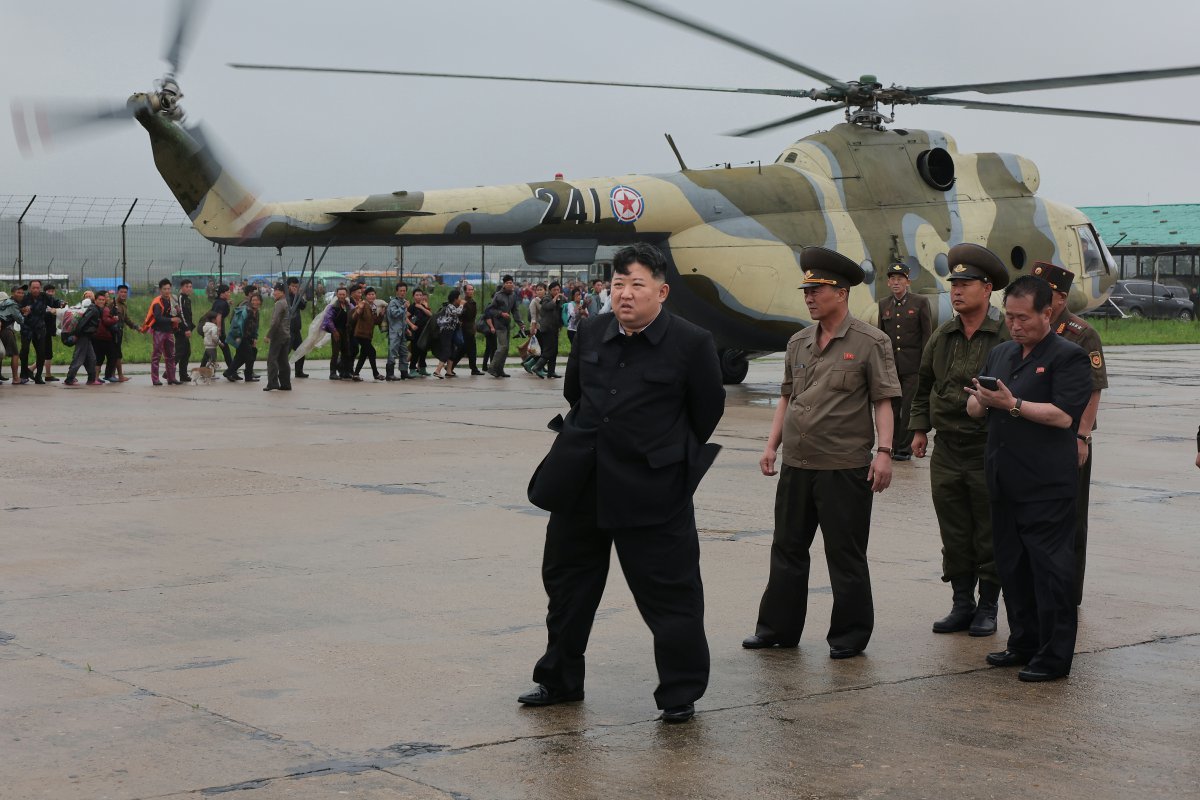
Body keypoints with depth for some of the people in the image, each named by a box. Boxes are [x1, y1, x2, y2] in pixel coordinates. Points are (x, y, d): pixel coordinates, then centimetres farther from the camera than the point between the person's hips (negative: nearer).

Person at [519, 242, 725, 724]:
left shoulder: (691, 343, -10)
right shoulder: (592, 333, 4)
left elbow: (707, 411, 1)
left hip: (652, 490, -5)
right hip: (581, 484, 5)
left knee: (669, 591, -2)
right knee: (566, 581, 15)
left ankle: (681, 693, 12)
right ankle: (559, 681, 32)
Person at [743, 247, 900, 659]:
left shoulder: (870, 342, -6)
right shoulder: (798, 343, 11)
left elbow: (883, 401, -9)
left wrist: (883, 451, -17)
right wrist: (772, 445, 11)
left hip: (846, 467, -6)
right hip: (796, 465, 6)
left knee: (846, 556, 3)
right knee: (787, 548, 13)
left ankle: (850, 636, 14)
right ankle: (777, 628, 23)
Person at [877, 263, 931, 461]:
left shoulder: (920, 303, 0)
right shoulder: (883, 305, 11)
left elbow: (927, 333, -1)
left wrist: (924, 362, -6)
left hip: (912, 365, -4)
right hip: (890, 365, 4)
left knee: (909, 407, -3)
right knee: (891, 407, 5)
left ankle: (905, 448, 3)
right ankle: (892, 446, 12)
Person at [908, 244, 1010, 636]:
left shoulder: (1005, 338, -7)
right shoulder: (940, 338, 9)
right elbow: (923, 386, 19)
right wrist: (919, 428, 14)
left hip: (988, 453, -5)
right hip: (946, 452, 5)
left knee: (990, 537, 4)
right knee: (954, 535, 10)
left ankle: (988, 608, 14)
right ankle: (962, 605, 19)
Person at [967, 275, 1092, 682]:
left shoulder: (1068, 357, -7)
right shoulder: (1000, 354, 17)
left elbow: (1064, 415, -18)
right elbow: (975, 409, 18)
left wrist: (1012, 404, -18)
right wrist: (981, 401, -5)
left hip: (1047, 485, -8)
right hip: (1004, 481, 8)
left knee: (1050, 567, -4)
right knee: (1012, 566, 14)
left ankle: (1054, 656, 1)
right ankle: (1024, 643, 25)